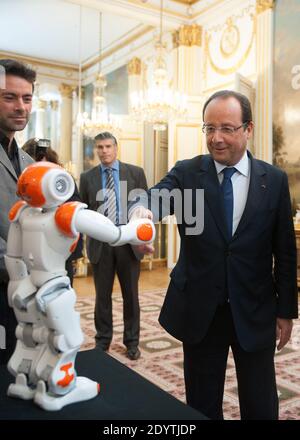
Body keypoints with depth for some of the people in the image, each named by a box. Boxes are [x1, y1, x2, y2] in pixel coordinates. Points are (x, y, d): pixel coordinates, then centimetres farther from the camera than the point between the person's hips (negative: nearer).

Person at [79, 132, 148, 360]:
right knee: (103, 294, 10)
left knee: (131, 294, 9)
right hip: (100, 241, 1)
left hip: (128, 240, 0)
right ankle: (103, 340, 26)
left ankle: (132, 341, 25)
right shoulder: (87, 177, 5)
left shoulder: (135, 172, 2)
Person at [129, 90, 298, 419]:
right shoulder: (186, 173, -3)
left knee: (260, 406, 15)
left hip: (255, 312, 1)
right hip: (200, 310, 0)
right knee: (202, 405, 16)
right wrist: (141, 211, -47)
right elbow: (157, 197, -24)